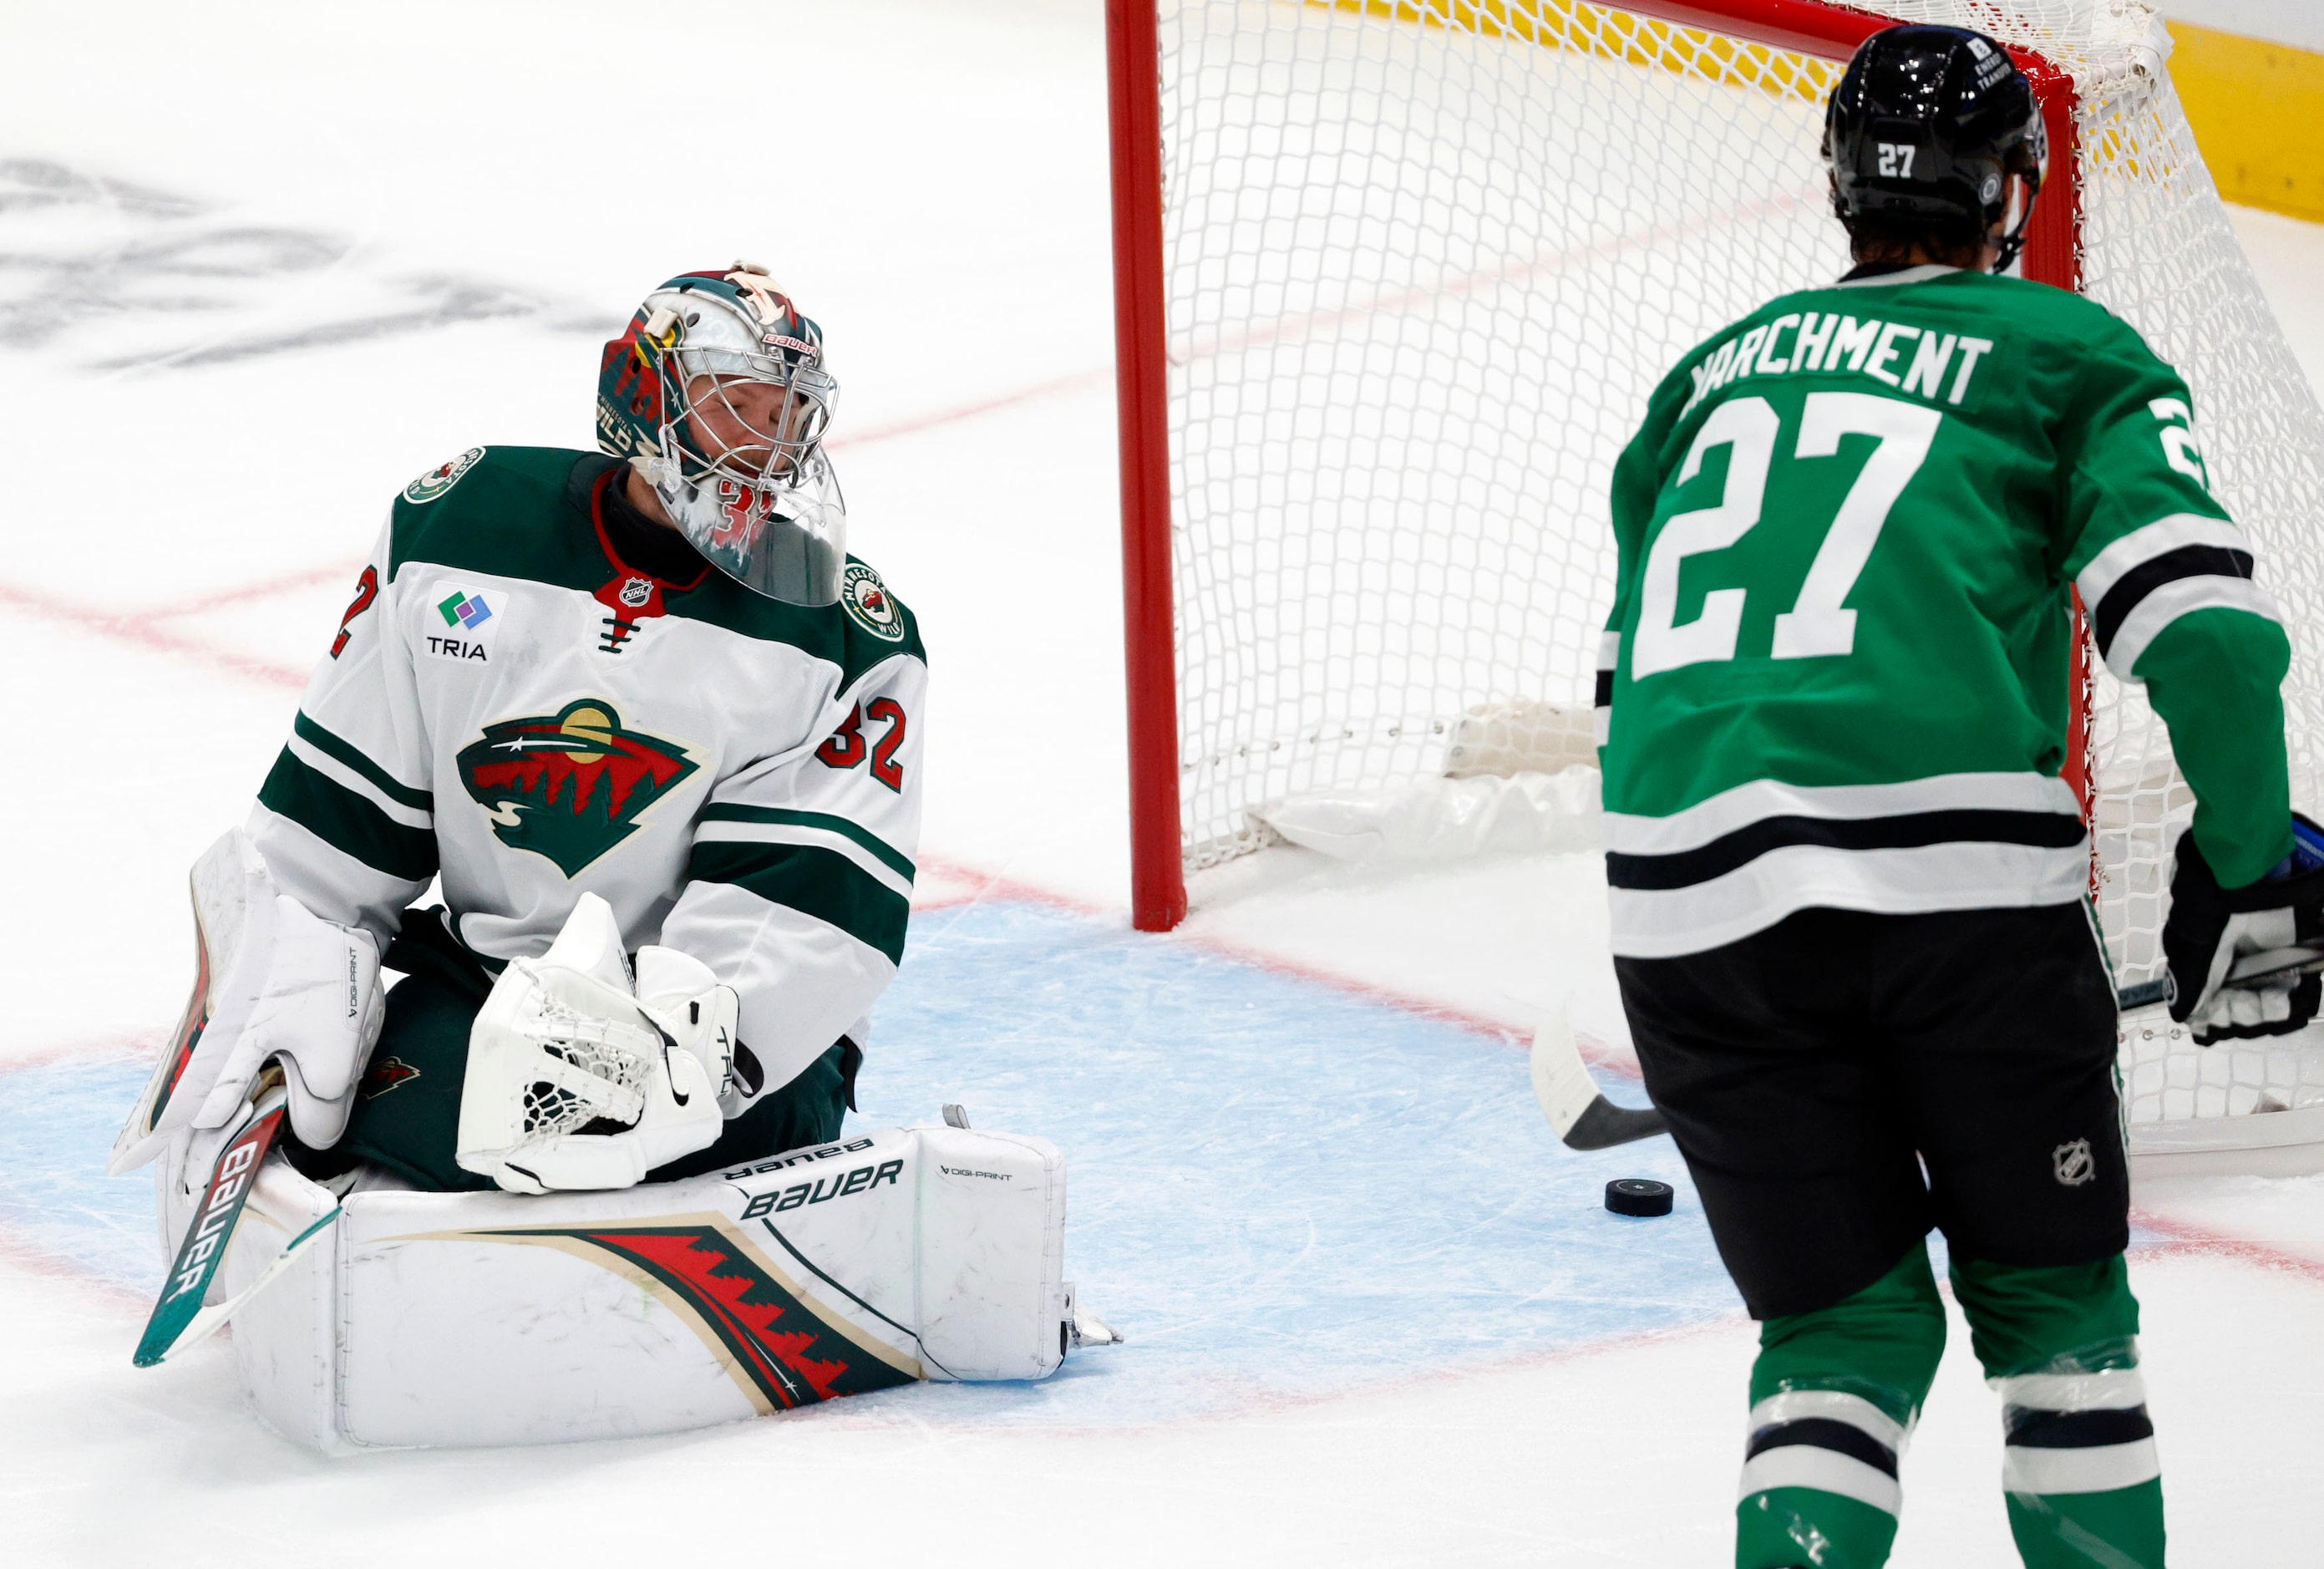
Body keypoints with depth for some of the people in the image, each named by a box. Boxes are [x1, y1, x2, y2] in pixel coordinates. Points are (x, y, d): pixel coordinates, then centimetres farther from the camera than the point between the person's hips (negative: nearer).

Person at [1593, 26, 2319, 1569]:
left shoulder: (1708, 377, 28)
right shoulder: (2065, 355, 14)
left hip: (1686, 896, 3)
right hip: (1960, 868, -3)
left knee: (1845, 1327, 14)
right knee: (2054, 1309, 15)